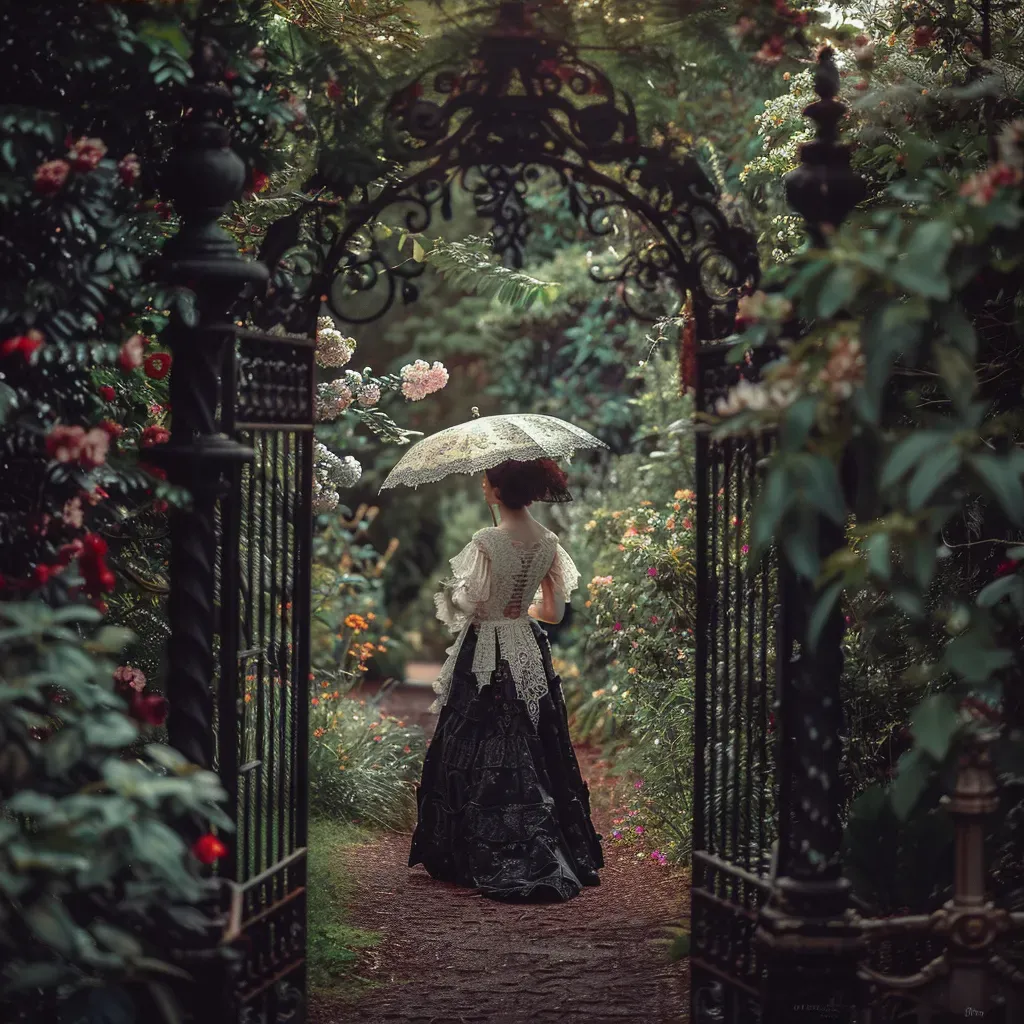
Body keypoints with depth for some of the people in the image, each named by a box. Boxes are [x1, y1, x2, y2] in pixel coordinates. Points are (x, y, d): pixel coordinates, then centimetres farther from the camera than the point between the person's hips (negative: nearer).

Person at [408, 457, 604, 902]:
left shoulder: (486, 542, -18)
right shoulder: (548, 543, 1)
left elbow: (470, 603, -15)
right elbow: (554, 611, 6)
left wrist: (444, 590, 5)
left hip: (485, 657, -6)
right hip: (529, 653, 6)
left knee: (479, 755, 2)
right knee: (536, 752, 12)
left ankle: (482, 857, 4)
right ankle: (554, 853, 16)